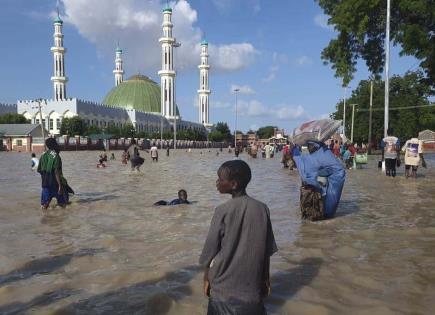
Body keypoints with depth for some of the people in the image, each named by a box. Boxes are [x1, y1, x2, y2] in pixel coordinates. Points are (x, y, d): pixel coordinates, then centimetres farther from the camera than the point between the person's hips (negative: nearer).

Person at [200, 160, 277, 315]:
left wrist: (206, 279, 6)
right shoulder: (262, 209, -8)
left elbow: (210, 251, -9)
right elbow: (267, 251, 0)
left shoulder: (223, 211, -17)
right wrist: (266, 279, 12)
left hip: (224, 284, -2)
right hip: (252, 284, 2)